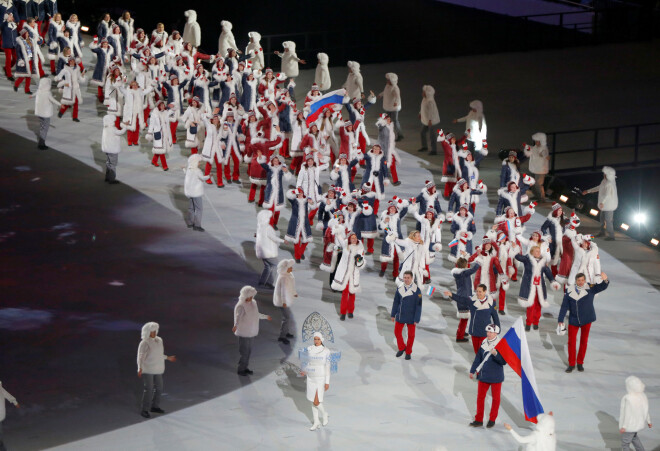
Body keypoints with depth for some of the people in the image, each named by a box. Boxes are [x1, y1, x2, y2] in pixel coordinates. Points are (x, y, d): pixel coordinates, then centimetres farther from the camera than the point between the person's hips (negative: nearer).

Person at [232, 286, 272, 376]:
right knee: (244, 351, -2)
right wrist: (235, 325, -52)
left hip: (251, 332, 8)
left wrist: (266, 317, 33)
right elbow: (238, 317, -32)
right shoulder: (241, 306, -21)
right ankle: (241, 370, 10)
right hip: (244, 332, -8)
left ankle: (245, 368, 28)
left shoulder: (253, 302, 5)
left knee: (248, 350, 16)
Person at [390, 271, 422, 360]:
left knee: (411, 335, 6)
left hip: (411, 317, -3)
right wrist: (393, 315, 7)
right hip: (400, 315, 3)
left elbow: (418, 305, -9)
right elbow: (396, 302, 8)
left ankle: (408, 352, 24)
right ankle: (402, 348, 30)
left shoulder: (417, 290, -12)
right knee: (397, 332, 6)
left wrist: (417, 319, -10)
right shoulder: (400, 289, -2)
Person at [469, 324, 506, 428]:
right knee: (480, 396, 5)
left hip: (496, 376, -5)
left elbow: (504, 361, -17)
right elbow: (478, 358, 12)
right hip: (483, 375, 5)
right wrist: (473, 371, 12)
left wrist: (496, 354, -32)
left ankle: (492, 420, 23)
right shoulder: (484, 343, 3)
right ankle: (479, 420, 13)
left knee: (495, 398, 9)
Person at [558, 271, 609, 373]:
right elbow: (564, 306, -4)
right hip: (573, 320, 0)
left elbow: (602, 287, -20)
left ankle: (580, 363, 26)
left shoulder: (590, 289, -8)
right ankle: (571, 364, 16)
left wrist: (605, 280, -42)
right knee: (571, 341, 2)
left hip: (586, 320, 0)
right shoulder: (570, 292, -7)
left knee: (584, 341, 11)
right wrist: (560, 320, -7)